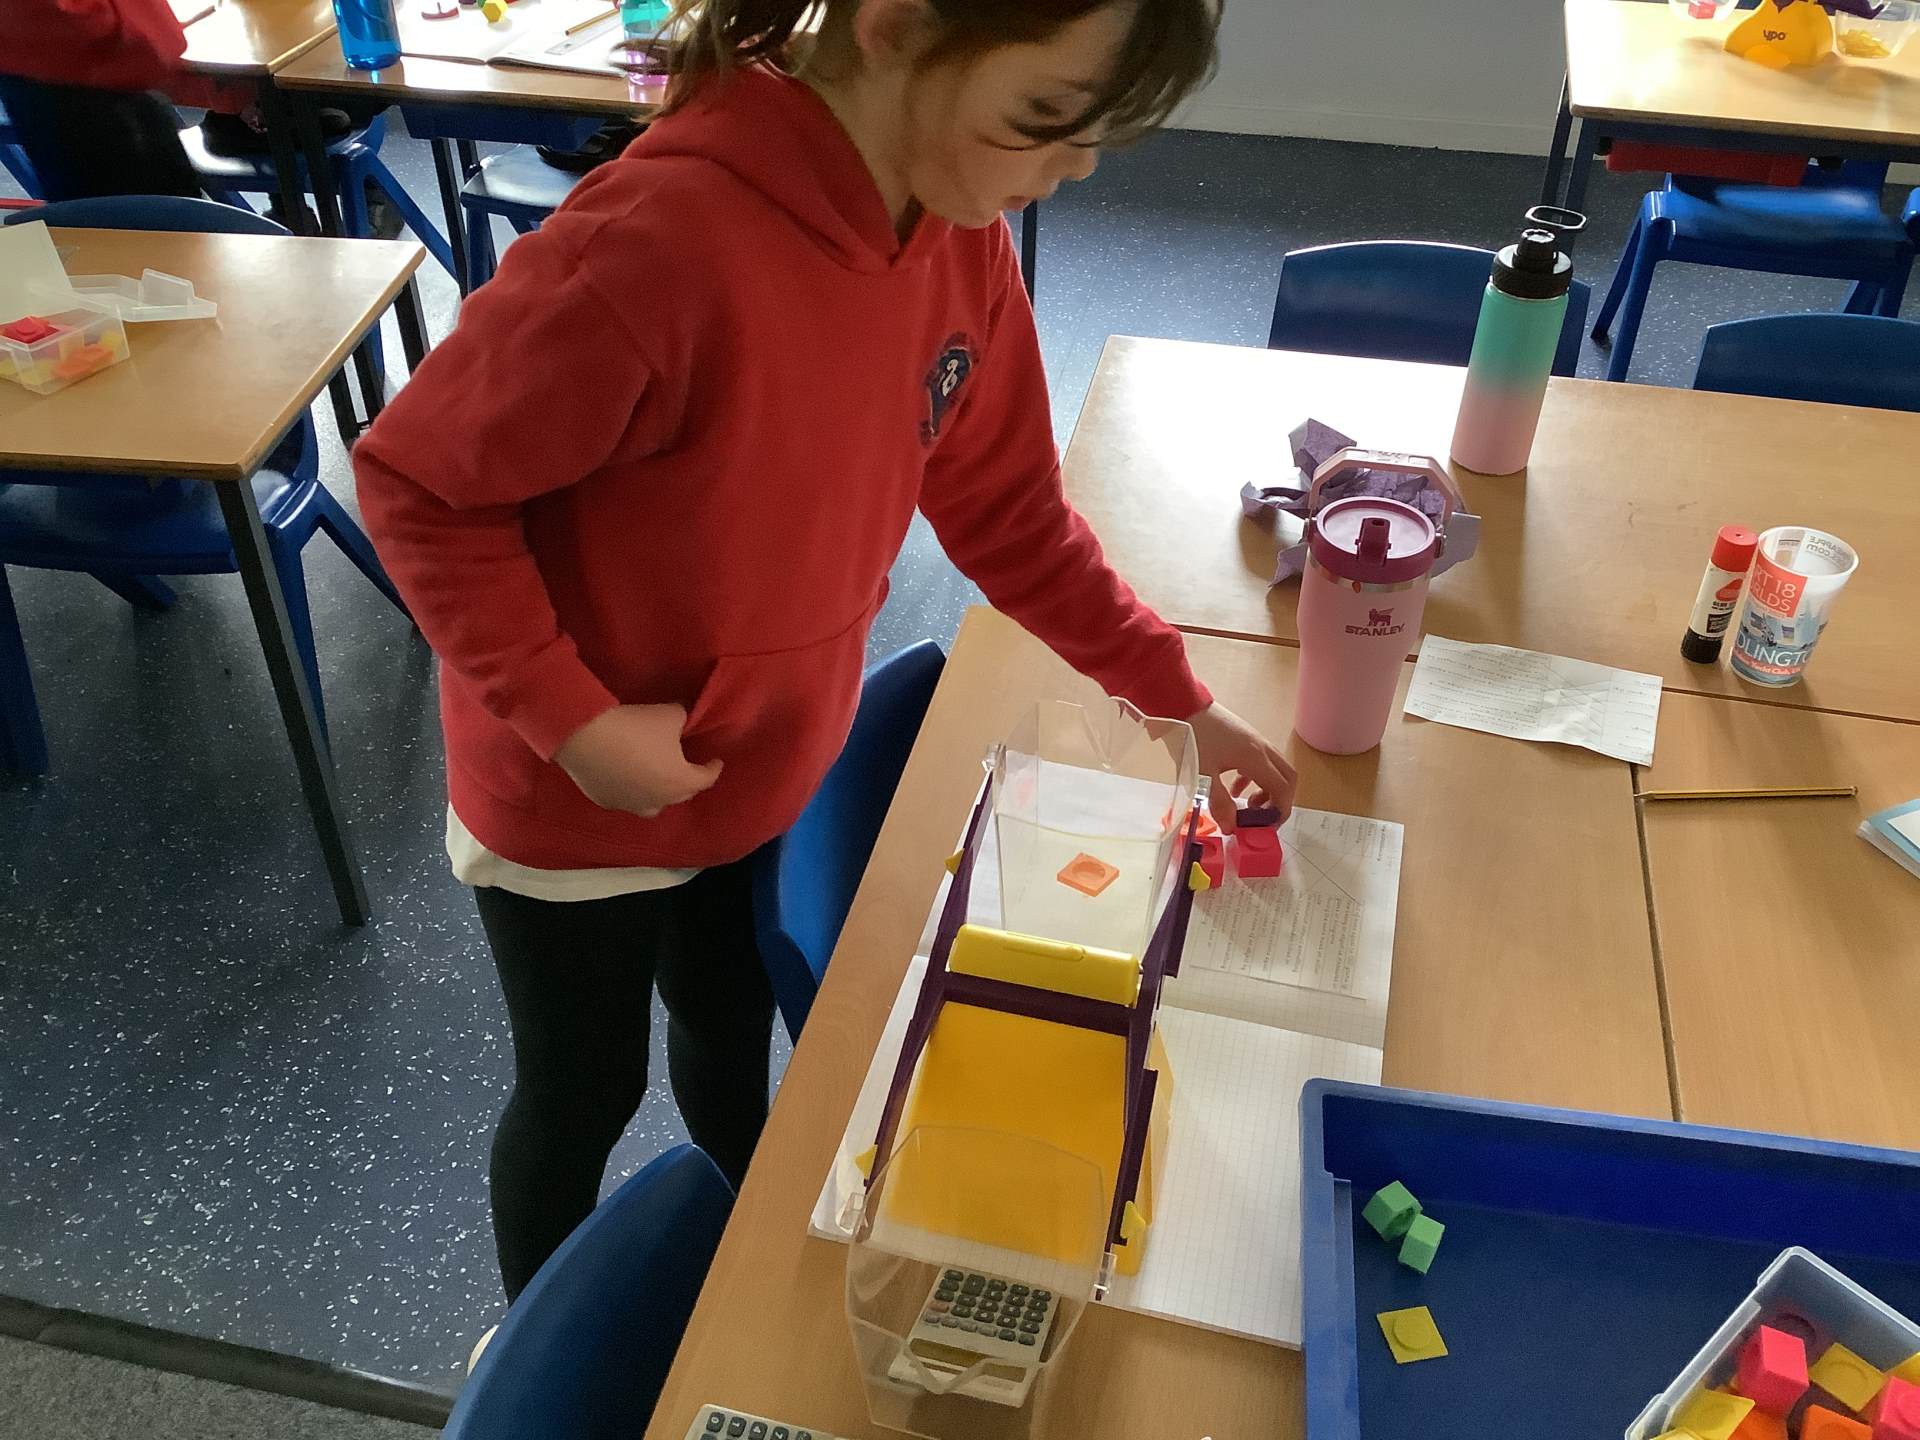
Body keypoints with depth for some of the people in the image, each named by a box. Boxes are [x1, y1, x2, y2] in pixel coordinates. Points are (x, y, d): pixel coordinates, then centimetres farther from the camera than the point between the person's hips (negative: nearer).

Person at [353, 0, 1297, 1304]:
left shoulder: (961, 239, -12)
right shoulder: (663, 243, -36)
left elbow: (1010, 513, 0)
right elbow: (418, 485, -24)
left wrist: (1180, 697, -1)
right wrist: (576, 720, -26)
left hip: (769, 774, 6)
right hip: (577, 803, -6)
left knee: (736, 1049, 27)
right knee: (587, 1095, 18)